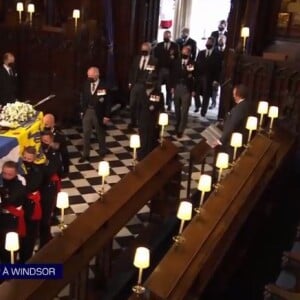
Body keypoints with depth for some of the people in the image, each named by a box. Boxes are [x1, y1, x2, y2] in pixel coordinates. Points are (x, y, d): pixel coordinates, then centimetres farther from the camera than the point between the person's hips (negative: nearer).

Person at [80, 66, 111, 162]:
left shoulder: (104, 86, -15)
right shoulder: (86, 84, -3)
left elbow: (108, 102, -12)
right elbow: (83, 98, 8)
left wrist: (107, 115, -12)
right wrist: (82, 110, 7)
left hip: (98, 113, -3)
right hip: (87, 111, 3)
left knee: (100, 134, 16)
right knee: (86, 134, 5)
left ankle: (102, 151, 37)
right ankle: (85, 154, 15)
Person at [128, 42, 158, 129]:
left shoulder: (154, 60, -4)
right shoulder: (137, 58, 10)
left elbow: (156, 74, -5)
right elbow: (132, 70, 12)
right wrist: (130, 82, 6)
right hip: (135, 84, 4)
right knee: (132, 104, 7)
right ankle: (133, 121, 21)